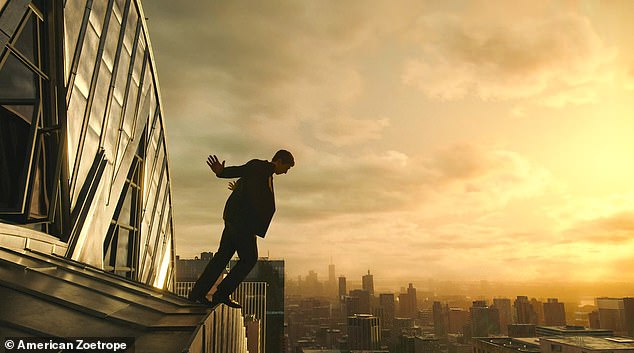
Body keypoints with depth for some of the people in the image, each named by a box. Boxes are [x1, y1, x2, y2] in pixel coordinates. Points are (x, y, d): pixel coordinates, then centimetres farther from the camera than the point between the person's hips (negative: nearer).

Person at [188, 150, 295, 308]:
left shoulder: (265, 172, 22)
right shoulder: (259, 166, -6)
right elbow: (240, 171, -21)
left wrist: (238, 190, 56)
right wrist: (221, 172, -38)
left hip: (236, 218, 10)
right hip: (241, 218, -10)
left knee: (223, 256, 9)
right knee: (249, 258, -4)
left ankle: (197, 293, 12)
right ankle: (222, 294, 2)